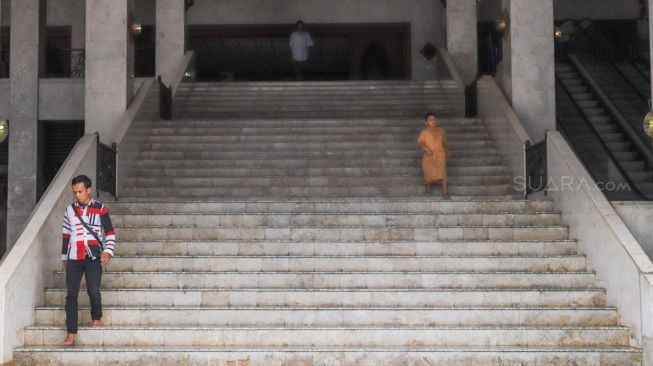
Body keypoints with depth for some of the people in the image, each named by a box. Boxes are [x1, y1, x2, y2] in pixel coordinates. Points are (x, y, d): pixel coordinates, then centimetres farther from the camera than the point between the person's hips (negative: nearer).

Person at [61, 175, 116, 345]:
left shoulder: (100, 209, 0)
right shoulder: (70, 209, 11)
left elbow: (109, 232, 1)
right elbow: (66, 235, 18)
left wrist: (107, 251, -12)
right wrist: (64, 257, 19)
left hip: (93, 257, -3)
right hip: (73, 258, 3)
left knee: (93, 291, -6)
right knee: (71, 294, -2)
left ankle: (97, 317, 24)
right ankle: (71, 332, 0)